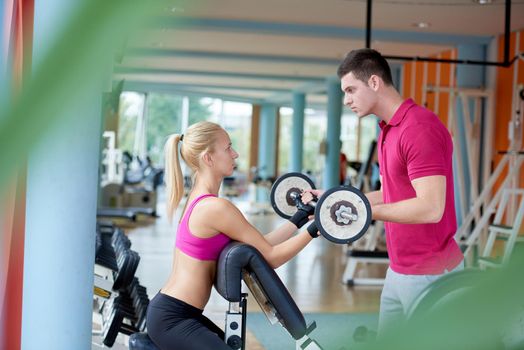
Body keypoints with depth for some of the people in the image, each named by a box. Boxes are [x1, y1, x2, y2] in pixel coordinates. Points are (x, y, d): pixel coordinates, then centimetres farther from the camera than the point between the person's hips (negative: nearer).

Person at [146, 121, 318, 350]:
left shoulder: (200, 200, 10)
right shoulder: (216, 207, -20)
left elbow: (259, 246, 12)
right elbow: (270, 257, -13)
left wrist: (300, 217, 13)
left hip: (172, 312, 11)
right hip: (173, 319, -11)